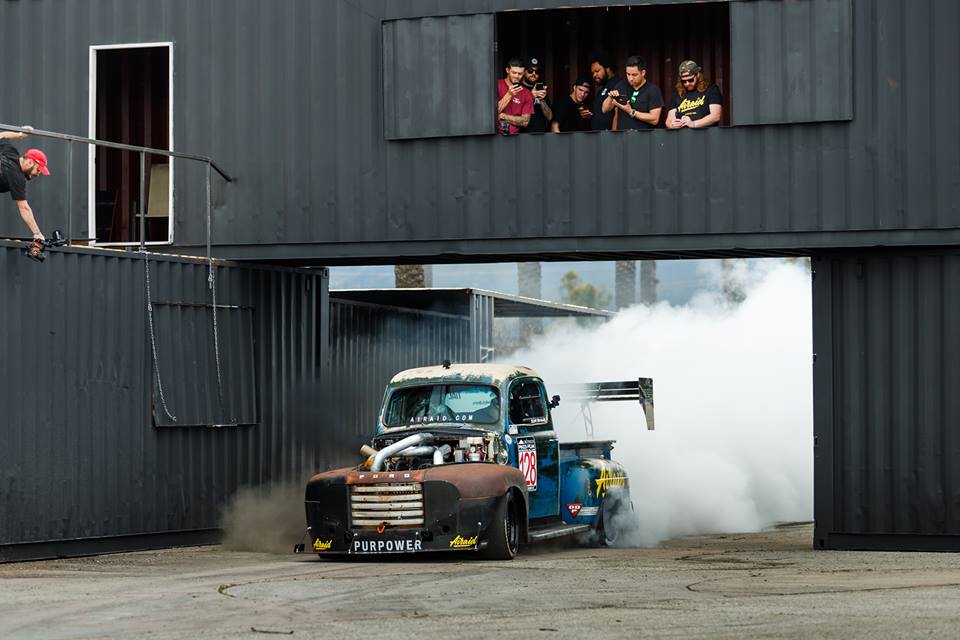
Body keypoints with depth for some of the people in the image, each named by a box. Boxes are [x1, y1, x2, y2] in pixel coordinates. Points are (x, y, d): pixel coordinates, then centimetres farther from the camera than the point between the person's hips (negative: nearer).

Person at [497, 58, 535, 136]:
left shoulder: (526, 94, 7)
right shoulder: (497, 85, 1)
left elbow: (525, 121, 2)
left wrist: (502, 116, -7)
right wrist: (509, 95, -13)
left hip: (513, 135, 2)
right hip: (496, 134, -2)